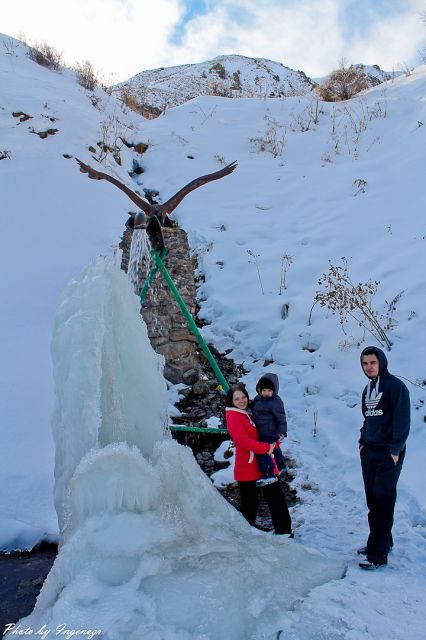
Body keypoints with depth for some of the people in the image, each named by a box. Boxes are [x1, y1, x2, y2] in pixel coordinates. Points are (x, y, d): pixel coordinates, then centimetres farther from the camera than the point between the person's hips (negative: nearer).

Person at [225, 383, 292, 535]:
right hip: (248, 469, -8)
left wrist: (274, 443, -1)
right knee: (250, 505, 5)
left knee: (277, 499, 11)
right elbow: (243, 441, -23)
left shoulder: (250, 413, 14)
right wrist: (266, 447, -20)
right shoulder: (233, 417, -12)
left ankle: (284, 531, 22)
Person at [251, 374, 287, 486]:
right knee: (274, 449, 26)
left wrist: (282, 431, -24)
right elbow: (252, 407, 22)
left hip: (269, 433, -9)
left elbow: (281, 418, -21)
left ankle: (270, 474, -4)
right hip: (263, 432, 9)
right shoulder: (258, 398, 3)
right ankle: (280, 466, 47)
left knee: (262, 451, -11)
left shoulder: (275, 402, -22)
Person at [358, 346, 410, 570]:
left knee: (382, 501, -6)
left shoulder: (395, 386, -10)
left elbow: (402, 420, -13)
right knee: (373, 498, 11)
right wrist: (363, 441, 13)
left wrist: (395, 450, -16)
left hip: (388, 453, -7)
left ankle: (378, 554, -2)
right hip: (369, 451, 7)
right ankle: (382, 541, 26)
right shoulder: (368, 389, 14)